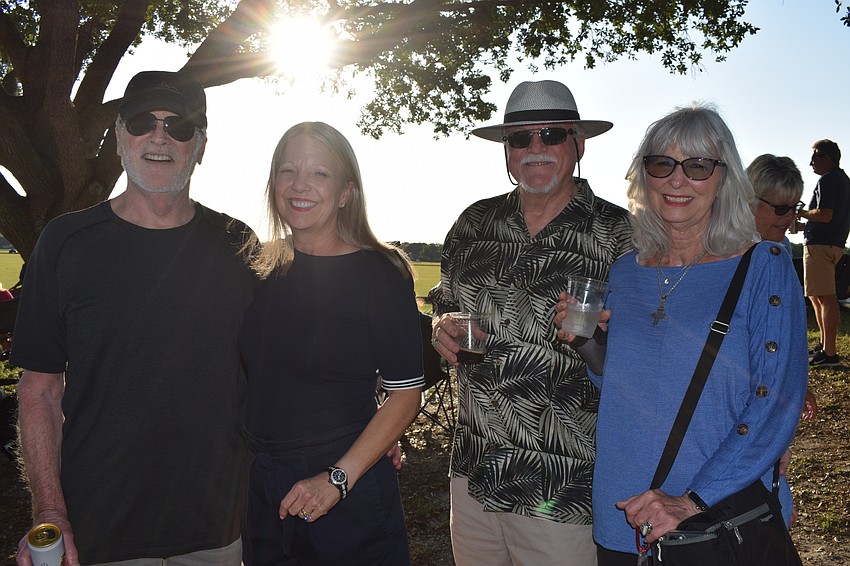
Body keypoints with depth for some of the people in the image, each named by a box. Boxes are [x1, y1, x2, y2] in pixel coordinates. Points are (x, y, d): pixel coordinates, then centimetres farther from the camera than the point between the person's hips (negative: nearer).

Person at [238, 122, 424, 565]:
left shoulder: (379, 273, -12)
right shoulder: (264, 270, 3)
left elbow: (405, 394, -13)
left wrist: (338, 478, -18)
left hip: (347, 495, -5)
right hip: (263, 491, 5)